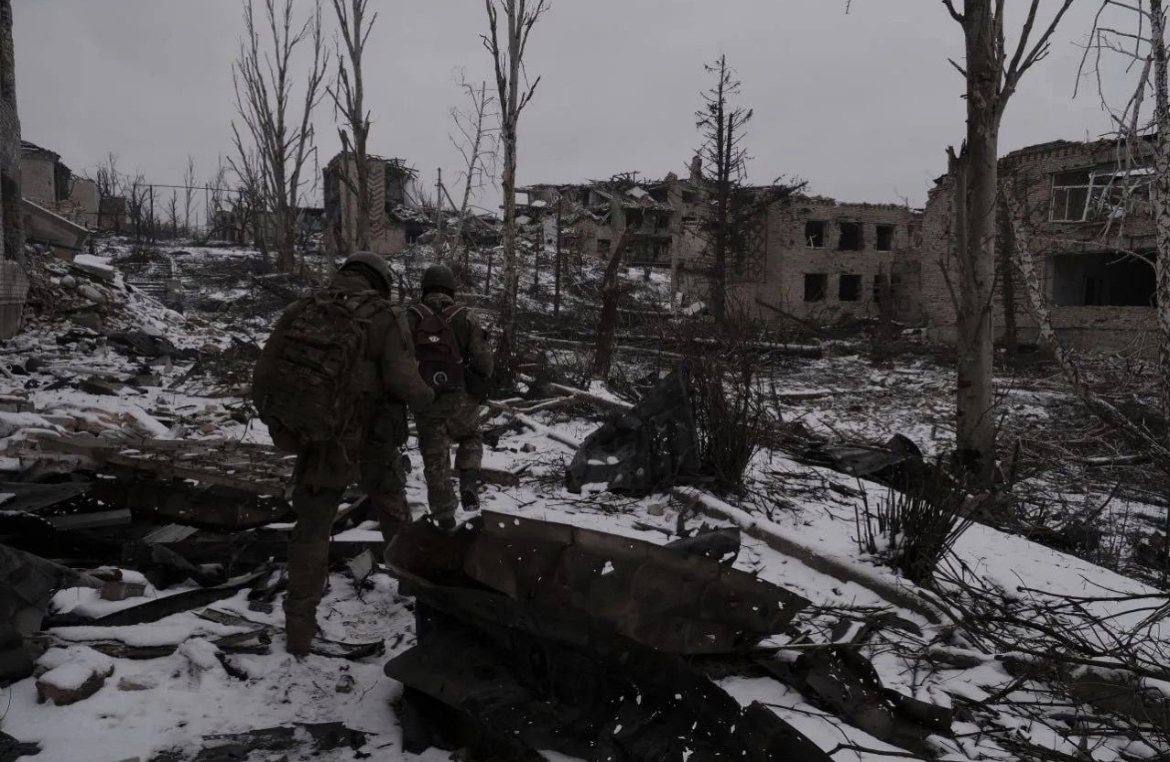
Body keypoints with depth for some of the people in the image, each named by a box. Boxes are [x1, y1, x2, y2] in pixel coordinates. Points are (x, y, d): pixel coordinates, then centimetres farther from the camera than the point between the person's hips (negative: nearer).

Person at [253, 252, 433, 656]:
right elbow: (403, 382, -20)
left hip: (318, 442, 2)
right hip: (372, 442, -1)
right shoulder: (384, 318, -9)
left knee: (311, 531, 15)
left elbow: (264, 379, -3)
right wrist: (426, 394, 3)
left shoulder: (298, 311, 0)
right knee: (393, 511, 25)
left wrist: (277, 424, 14)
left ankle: (300, 628, 14)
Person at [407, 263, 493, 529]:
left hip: (425, 401, 0)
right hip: (461, 398, 0)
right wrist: (479, 384, 14)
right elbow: (483, 359, -5)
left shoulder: (411, 317, -1)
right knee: (470, 438, 26)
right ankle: (469, 483, 3)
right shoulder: (464, 316, -2)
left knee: (435, 458, 12)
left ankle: (444, 515, 17)